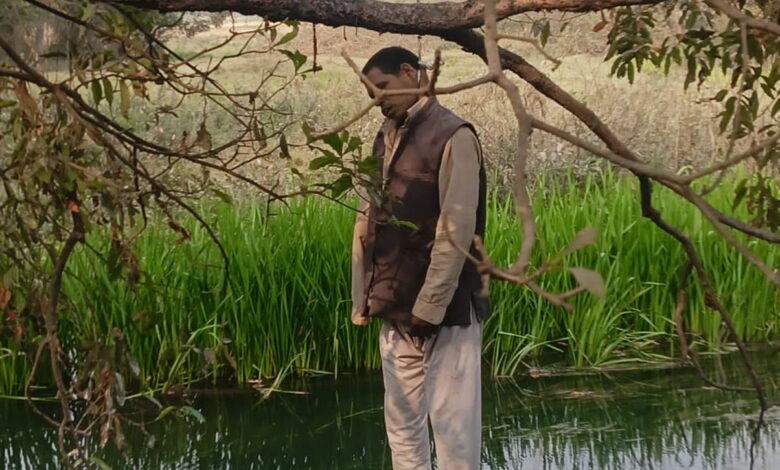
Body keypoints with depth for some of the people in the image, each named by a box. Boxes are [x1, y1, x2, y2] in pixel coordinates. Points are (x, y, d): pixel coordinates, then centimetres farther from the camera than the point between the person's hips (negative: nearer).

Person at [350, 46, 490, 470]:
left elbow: (457, 230, -16)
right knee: (401, 422, 11)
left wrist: (429, 308, -17)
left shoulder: (452, 137, -10)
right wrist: (363, 299, 7)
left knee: (451, 425, -4)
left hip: (443, 311, -7)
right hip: (395, 311, 8)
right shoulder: (385, 140, 13)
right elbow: (367, 221, 13)